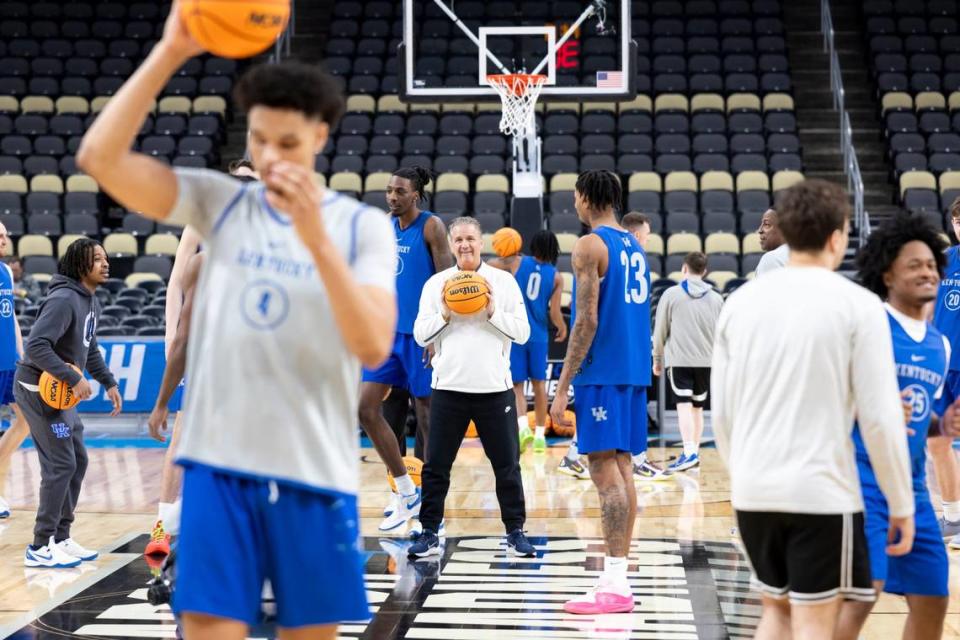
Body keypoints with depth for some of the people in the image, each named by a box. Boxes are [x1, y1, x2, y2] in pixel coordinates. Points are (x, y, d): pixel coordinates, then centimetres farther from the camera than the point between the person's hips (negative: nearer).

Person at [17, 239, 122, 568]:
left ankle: (60, 537, 22)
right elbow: (37, 346, -29)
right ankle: (40, 548, -1)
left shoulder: (91, 302, 9)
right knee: (61, 465, -8)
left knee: (77, 462, 12)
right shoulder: (63, 300, -21)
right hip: (38, 390, -10)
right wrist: (74, 380, -28)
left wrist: (109, 383, 16)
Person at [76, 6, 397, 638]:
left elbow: (374, 347, -13)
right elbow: (100, 157, -8)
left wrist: (316, 240, -23)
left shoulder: (364, 225, 0)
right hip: (220, 464, 0)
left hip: (316, 472, 0)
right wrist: (169, 52, -15)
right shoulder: (220, 201, 3)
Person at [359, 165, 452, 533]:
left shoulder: (431, 227, -9)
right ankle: (406, 491, 10)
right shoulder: (386, 225, 11)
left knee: (425, 413, 1)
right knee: (366, 407, 0)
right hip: (388, 330, 7)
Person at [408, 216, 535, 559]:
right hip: (448, 387, 1)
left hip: (495, 388, -1)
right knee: (435, 466, 3)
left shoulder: (504, 281, 3)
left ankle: (515, 533, 17)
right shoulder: (436, 283, 6)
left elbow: (522, 332, -1)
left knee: (507, 465, 5)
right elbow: (420, 335, 3)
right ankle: (429, 535, 11)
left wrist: (493, 312, -14)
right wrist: (444, 315, -13)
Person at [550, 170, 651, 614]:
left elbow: (587, 320, -16)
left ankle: (614, 586, -10)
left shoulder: (590, 245, -10)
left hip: (602, 373, -8)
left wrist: (563, 388, -15)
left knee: (605, 471, -8)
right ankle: (619, 576, 13)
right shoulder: (635, 247, 16)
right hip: (634, 371, 8)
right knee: (622, 468, 10)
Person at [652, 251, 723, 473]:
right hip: (707, 361, 3)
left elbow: (660, 331, 3)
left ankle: (689, 452, -22)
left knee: (684, 406, -9)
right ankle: (694, 452, 19)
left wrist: (657, 359, 14)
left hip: (679, 360, -3)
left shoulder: (672, 294, 0)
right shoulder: (715, 298, 9)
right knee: (697, 407, 13)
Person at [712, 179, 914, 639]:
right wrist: (901, 504, -1)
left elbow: (721, 411, 8)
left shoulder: (740, 302, 5)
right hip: (821, 492, -4)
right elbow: (879, 417, -9)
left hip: (753, 491, 5)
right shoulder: (857, 304, -7)